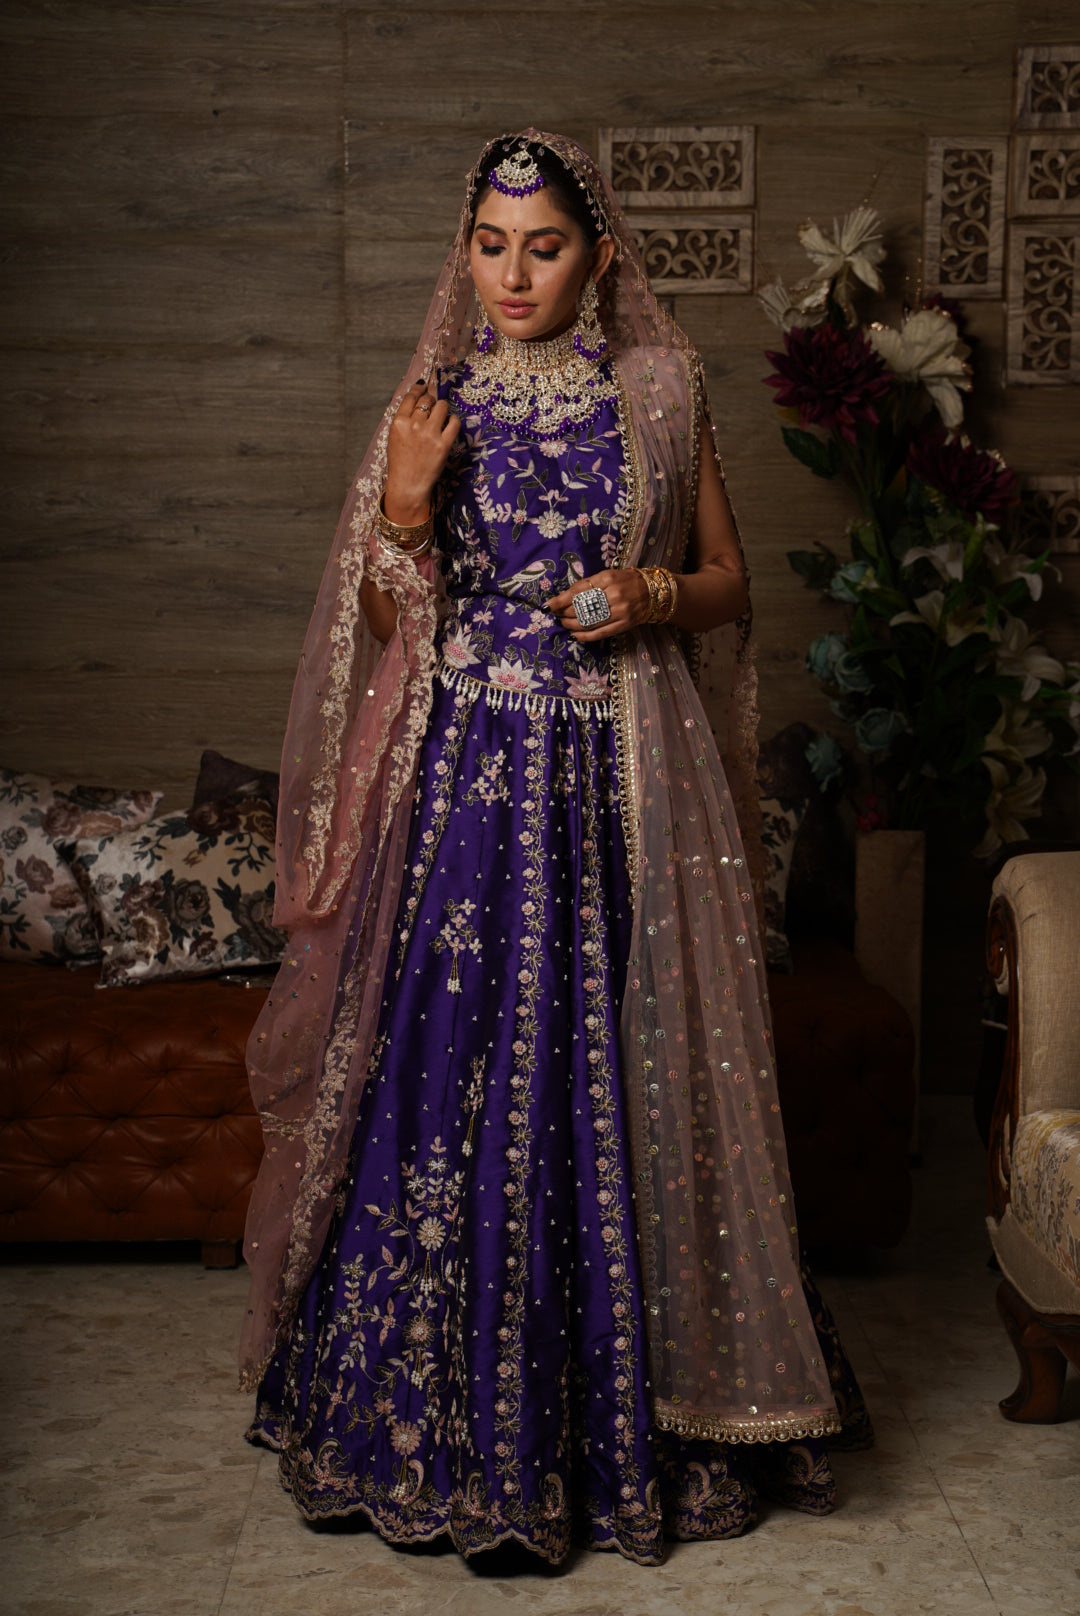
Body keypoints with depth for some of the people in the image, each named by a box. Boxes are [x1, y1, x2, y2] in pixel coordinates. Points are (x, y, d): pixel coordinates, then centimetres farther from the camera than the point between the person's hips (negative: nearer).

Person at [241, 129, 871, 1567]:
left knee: (618, 1075, 1)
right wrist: (404, 505, -12)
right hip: (471, 775, 0)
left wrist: (655, 596, -8)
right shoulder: (432, 407, 7)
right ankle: (454, 1418, 14)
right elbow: (389, 630, 4)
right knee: (457, 1071, -2)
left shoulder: (659, 397, 6)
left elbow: (729, 584, 12)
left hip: (623, 778, 0)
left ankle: (638, 1415, 18)